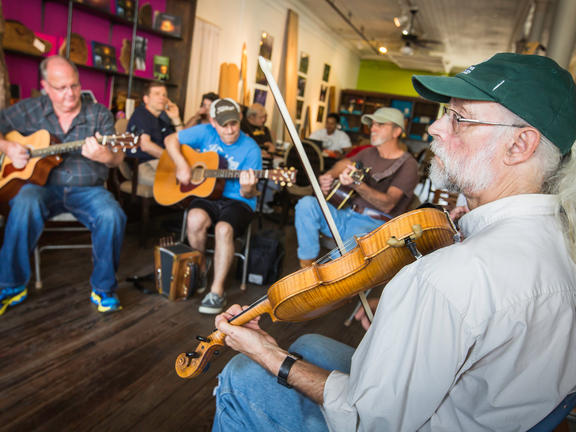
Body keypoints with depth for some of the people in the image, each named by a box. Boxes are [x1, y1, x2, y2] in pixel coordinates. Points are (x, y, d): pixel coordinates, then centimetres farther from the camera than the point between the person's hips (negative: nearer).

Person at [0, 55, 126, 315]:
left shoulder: (99, 115, 5)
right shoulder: (31, 109, 9)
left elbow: (118, 159, -3)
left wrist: (105, 156, -27)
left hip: (88, 189, 0)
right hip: (42, 184, 1)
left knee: (112, 217, -31)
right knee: (25, 205, -34)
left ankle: (103, 289, -11)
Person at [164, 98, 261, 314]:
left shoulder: (250, 149, -7)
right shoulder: (206, 133, 2)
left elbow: (250, 195, -8)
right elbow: (171, 140, 8)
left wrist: (247, 189, -33)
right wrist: (182, 165, -9)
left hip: (237, 201, -2)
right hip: (206, 195, 3)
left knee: (223, 229, -34)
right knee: (196, 218, -32)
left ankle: (217, 291, -19)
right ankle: (199, 272, -5)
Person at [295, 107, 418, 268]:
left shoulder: (407, 164, -8)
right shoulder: (369, 153, 14)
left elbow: (388, 204, -21)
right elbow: (344, 163, 31)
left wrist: (357, 184, -38)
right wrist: (328, 176, 7)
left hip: (374, 224, -7)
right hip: (347, 215, 8)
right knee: (306, 203, -15)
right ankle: (306, 264, -9)